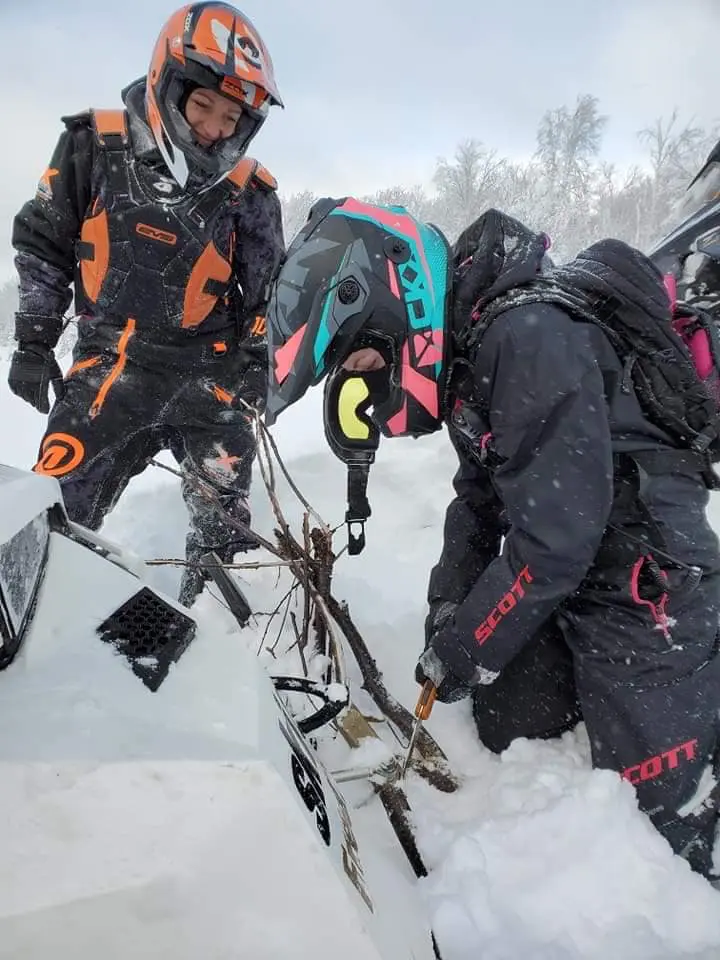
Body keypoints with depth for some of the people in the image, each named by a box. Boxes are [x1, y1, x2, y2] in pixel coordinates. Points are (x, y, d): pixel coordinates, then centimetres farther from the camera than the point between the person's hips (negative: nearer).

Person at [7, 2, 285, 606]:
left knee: (223, 523, 3)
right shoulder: (96, 145, 0)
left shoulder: (250, 189, 0)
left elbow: (265, 289, 11)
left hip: (207, 372, 1)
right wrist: (33, 340, 6)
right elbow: (42, 242, 8)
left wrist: (256, 363, 6)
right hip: (110, 364, 0)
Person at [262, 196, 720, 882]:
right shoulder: (466, 343, 4)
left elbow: (553, 536, -28)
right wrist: (446, 608, 5)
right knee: (507, 734, 11)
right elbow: (480, 493, 13)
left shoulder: (530, 335, -28)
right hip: (568, 570, 8)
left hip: (648, 585, -8)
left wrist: (464, 652, -14)